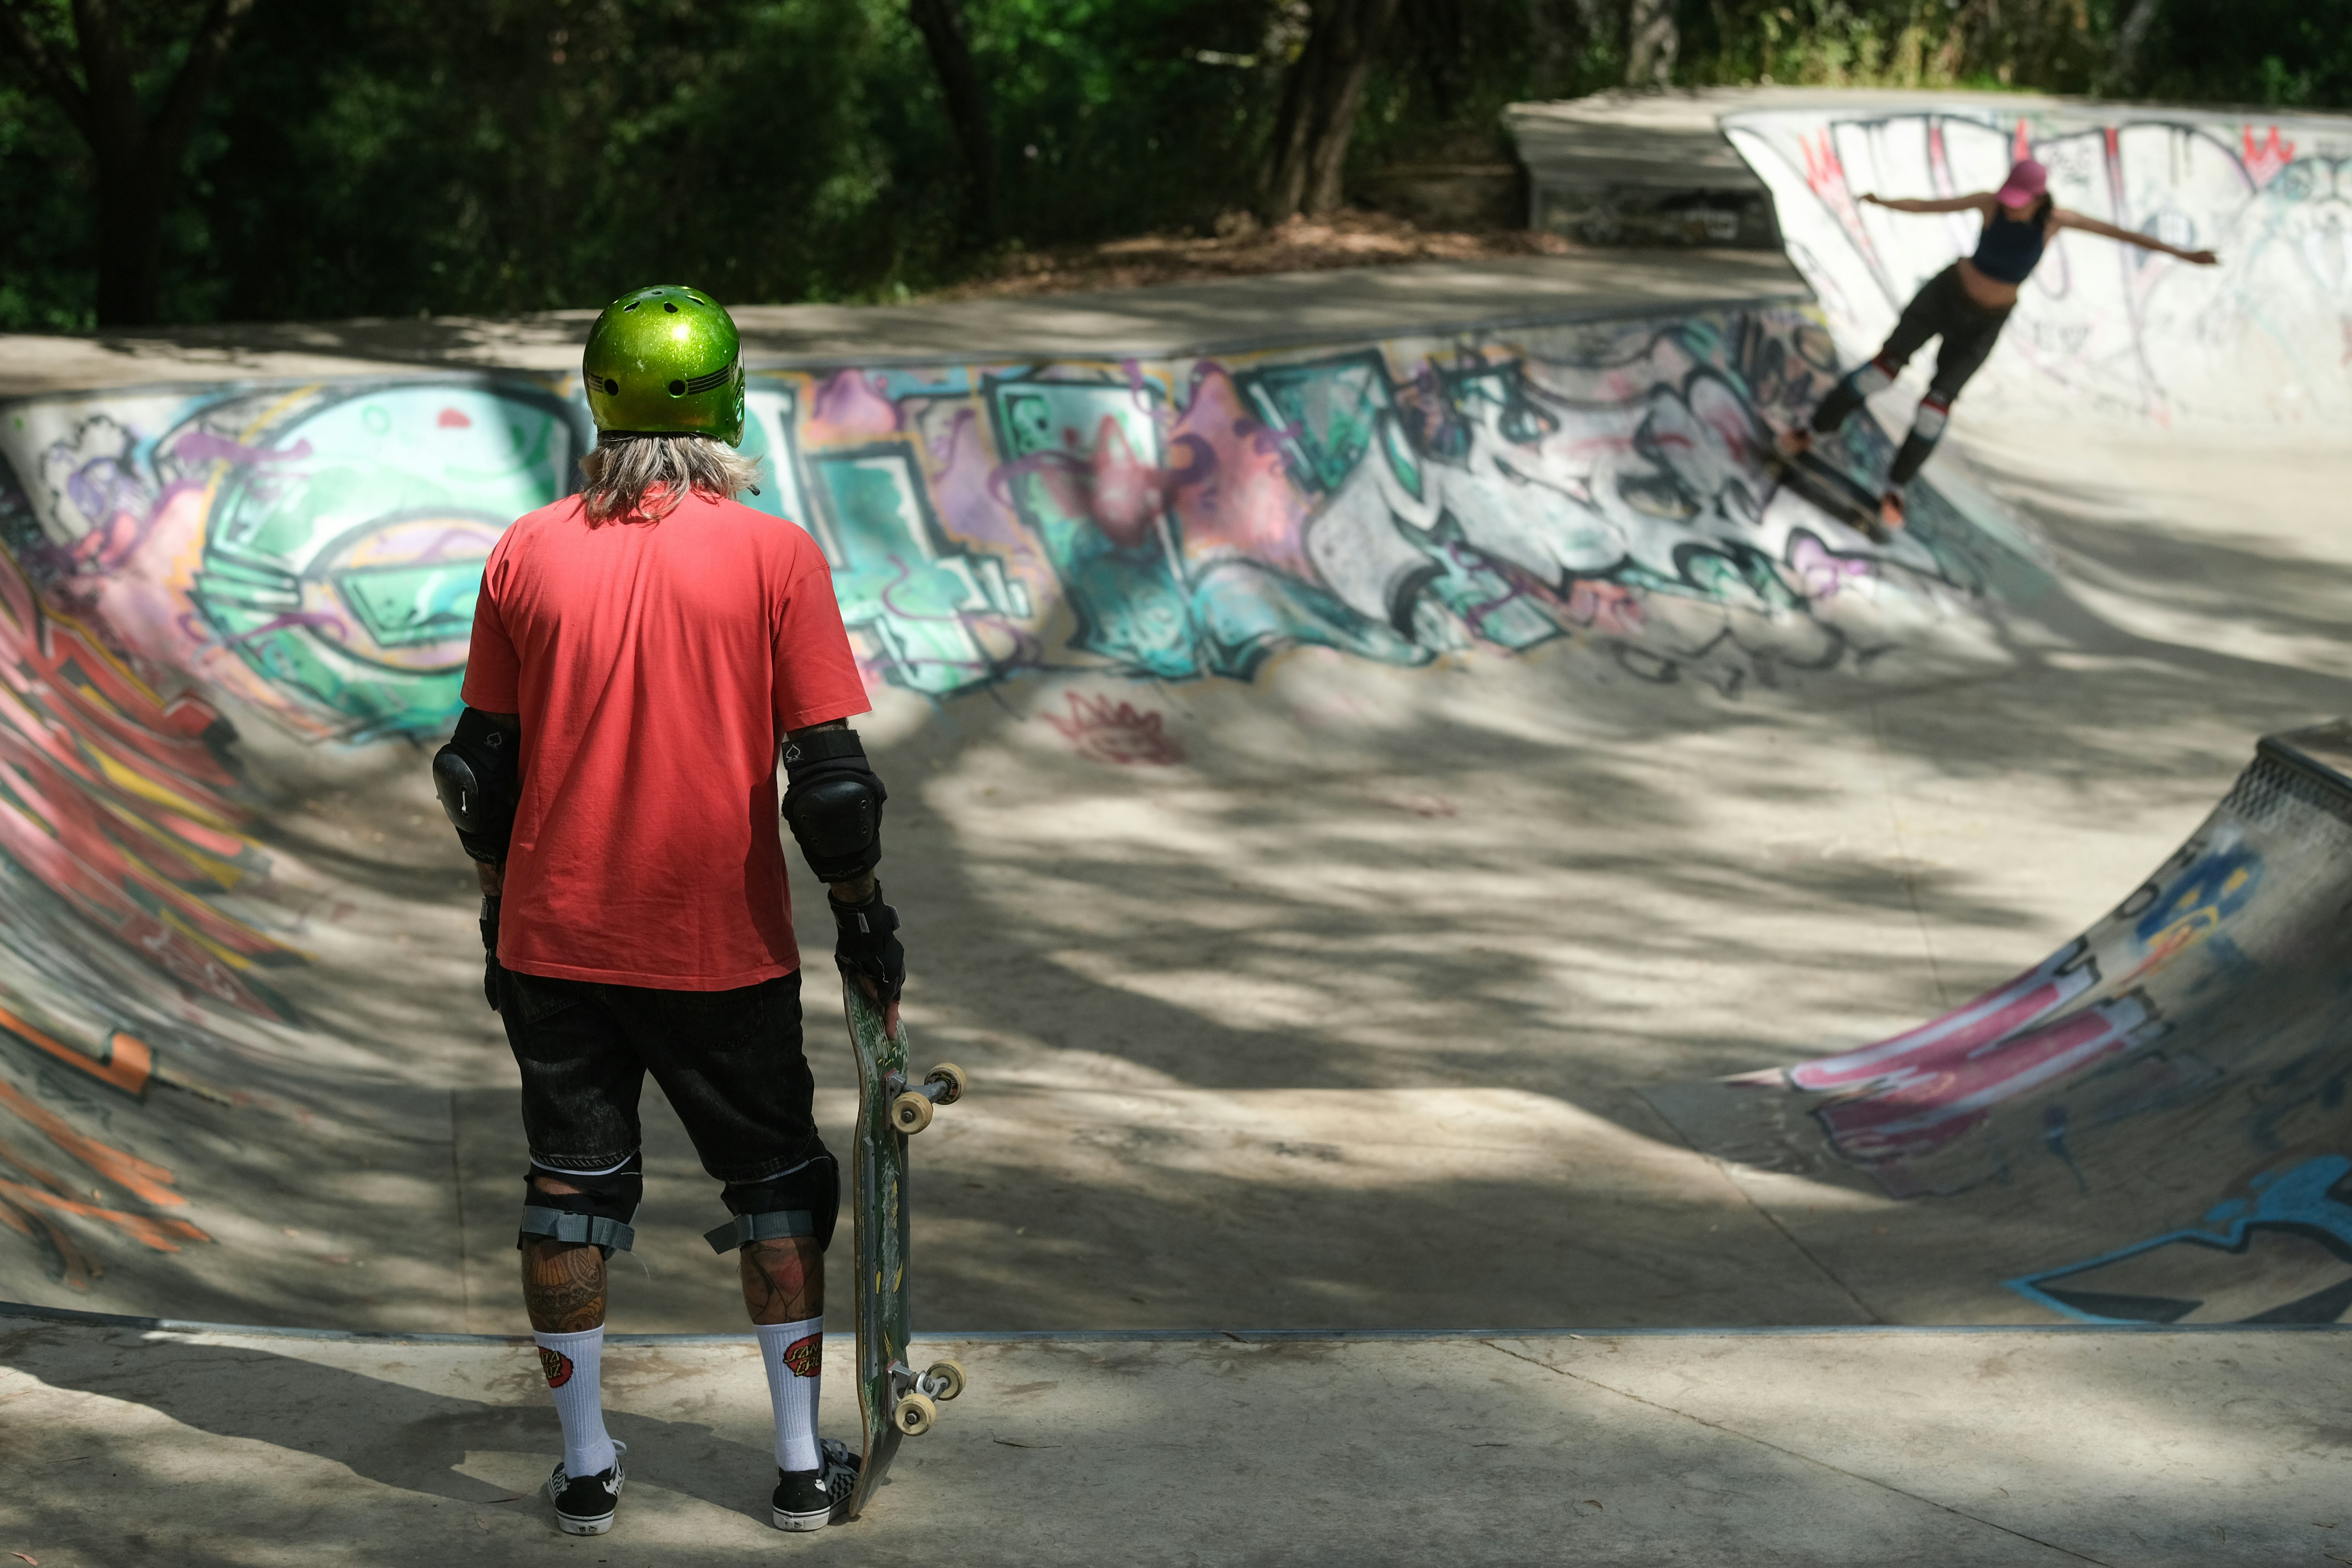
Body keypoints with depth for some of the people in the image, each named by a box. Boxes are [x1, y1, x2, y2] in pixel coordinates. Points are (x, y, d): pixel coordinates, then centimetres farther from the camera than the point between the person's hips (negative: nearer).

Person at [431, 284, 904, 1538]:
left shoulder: (526, 553, -2)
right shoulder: (773, 554, -10)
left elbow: (483, 765, 5)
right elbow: (830, 774, -10)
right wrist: (863, 915, 4)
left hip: (554, 941, 2)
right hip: (723, 949, -2)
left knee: (572, 1179, 14)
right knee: (775, 1178, 13)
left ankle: (584, 1466, 17)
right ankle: (803, 1463, 15)